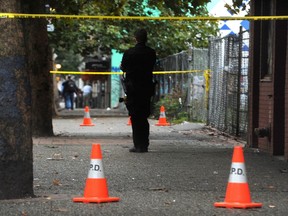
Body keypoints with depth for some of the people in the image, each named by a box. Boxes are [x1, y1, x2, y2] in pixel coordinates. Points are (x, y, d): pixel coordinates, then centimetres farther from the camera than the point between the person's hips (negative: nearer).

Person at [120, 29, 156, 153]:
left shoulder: (129, 53, -11)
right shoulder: (151, 53, -1)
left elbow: (124, 68, 1)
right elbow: (151, 67, 8)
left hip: (133, 88, -3)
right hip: (147, 88, 3)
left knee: (135, 118, 1)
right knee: (144, 117, 12)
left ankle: (138, 146, -3)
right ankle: (144, 145, 12)